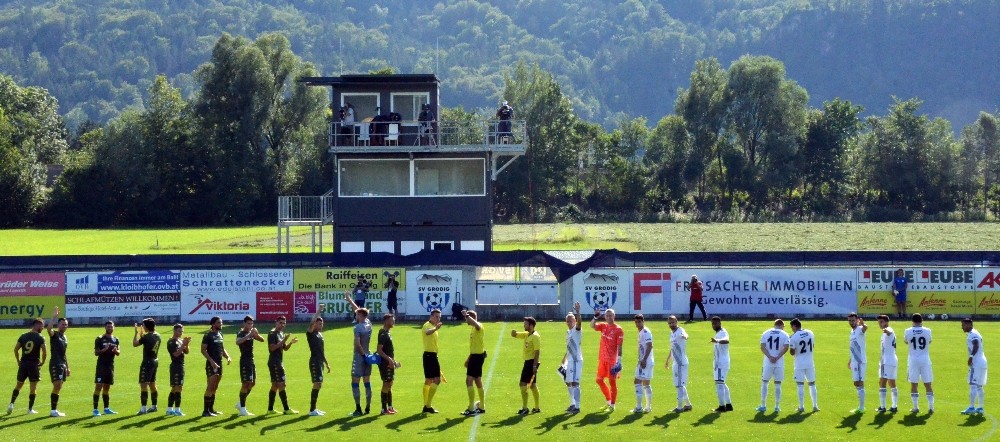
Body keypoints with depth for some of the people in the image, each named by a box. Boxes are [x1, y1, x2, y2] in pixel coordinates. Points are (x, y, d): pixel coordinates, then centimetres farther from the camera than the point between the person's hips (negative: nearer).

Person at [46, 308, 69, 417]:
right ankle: (53, 410, -13)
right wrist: (54, 317, -30)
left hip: (63, 365, 8)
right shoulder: (54, 335, -5)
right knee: (57, 386, -14)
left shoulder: (64, 337, 18)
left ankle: (55, 410, 13)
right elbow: (48, 328, -30)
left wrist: (67, 367, 23)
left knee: (58, 388, 9)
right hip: (55, 364, -8)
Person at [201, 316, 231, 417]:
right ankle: (205, 411, -10)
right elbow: (203, 350, -14)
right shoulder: (208, 335, -9)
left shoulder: (220, 335, 14)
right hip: (211, 364, -8)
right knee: (210, 387, -10)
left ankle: (211, 409, 20)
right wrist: (212, 361, -22)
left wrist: (227, 357, 4)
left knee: (215, 388, 12)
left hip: (219, 364, 8)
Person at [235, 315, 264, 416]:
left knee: (252, 383, 14)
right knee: (246, 383, -9)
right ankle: (242, 409, -5)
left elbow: (262, 340, 6)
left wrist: (256, 334, -13)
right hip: (245, 361, -9)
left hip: (251, 360, 9)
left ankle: (240, 404, 26)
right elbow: (238, 342, -33)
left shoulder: (251, 333, 12)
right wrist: (249, 335, -39)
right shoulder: (241, 333, -11)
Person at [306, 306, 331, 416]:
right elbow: (312, 322, -26)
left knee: (318, 385, 11)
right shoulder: (310, 333, -6)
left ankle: (314, 408, 18)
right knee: (317, 384, -13)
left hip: (320, 362, 9)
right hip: (314, 362, -9)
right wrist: (318, 311, -21)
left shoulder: (320, 335, 19)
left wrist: (326, 363, 24)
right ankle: (312, 410, -12)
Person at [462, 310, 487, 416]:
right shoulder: (474, 329, 16)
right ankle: (481, 406, 26)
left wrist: (467, 315, -35)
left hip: (478, 356, -11)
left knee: (469, 381, -13)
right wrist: (468, 359, 26)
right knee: (478, 382, 17)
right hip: (475, 356, 11)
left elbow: (476, 324, -43)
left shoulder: (479, 327, -14)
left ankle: (471, 409, -14)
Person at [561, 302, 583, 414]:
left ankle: (577, 407, -13)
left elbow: (579, 322, -31)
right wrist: (563, 362, 25)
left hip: (576, 360, -9)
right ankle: (573, 404, 27)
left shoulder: (576, 330, -7)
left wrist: (577, 312, -47)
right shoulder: (568, 332, 16)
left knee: (575, 383, -13)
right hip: (569, 361, 9)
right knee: (568, 383, 15)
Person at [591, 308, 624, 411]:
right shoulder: (603, 326, 10)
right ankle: (609, 401, 26)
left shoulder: (618, 330, -8)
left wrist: (619, 360, -17)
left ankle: (612, 405, 5)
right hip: (602, 359, 7)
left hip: (612, 360, -7)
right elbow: (592, 326, -3)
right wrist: (595, 317, -21)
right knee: (599, 380, 11)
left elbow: (619, 346, -11)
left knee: (612, 381, -2)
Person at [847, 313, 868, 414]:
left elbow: (865, 327, -40)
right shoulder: (852, 331, 17)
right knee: (857, 384, 14)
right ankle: (860, 406, 21)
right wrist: (850, 360, 29)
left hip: (860, 362, -10)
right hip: (854, 362, 10)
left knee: (859, 383, -8)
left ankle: (861, 408, -5)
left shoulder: (860, 330, -12)